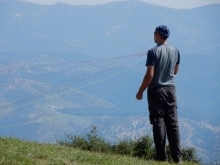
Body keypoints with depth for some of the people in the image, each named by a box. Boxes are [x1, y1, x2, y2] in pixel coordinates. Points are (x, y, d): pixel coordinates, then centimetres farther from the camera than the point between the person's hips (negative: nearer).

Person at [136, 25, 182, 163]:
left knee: (158, 123, -2)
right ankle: (178, 157, 4)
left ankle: (162, 157, -4)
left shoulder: (153, 52, -12)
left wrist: (140, 91, -7)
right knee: (173, 123, 7)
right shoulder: (175, 51, 5)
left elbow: (150, 75, -16)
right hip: (171, 89, 5)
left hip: (156, 90, -5)